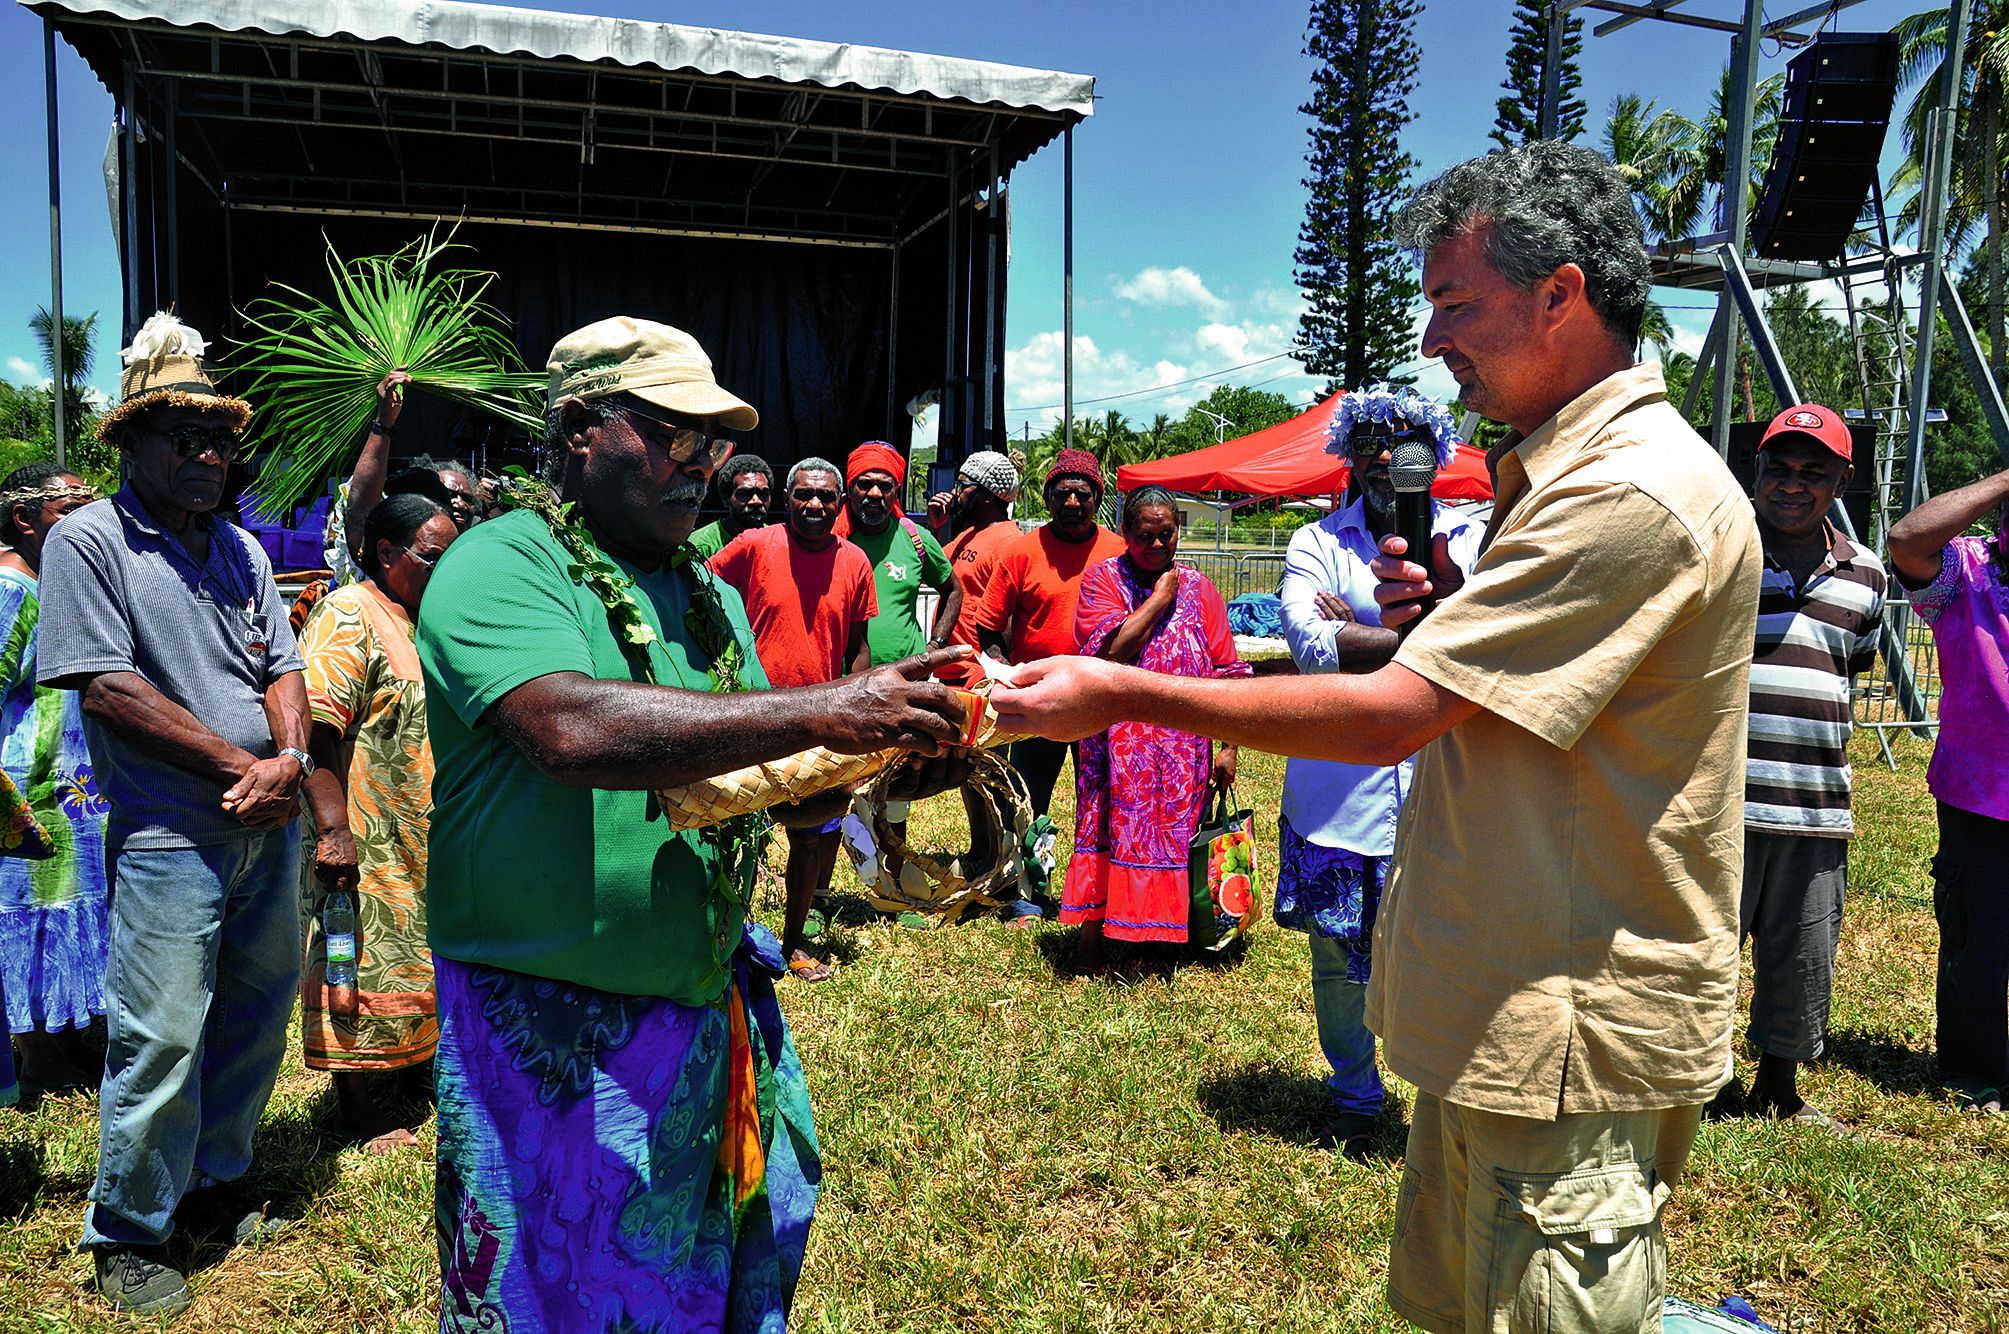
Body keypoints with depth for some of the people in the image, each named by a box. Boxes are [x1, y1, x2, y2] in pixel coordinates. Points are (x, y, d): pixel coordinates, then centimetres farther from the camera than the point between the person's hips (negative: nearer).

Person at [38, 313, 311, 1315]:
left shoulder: (240, 549, 13)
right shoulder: (88, 540, -6)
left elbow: (282, 668, 11)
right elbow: (109, 691, -14)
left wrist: (289, 762, -9)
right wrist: (242, 765, -14)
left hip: (270, 823, 6)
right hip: (171, 833, -6)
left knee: (256, 1018, 15)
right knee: (160, 1041, -2)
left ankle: (215, 1182, 34)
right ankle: (127, 1237, 16)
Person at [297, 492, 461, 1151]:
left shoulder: (424, 622, 15)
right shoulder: (349, 615, -14)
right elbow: (315, 729, -24)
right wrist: (334, 828, -29)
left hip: (426, 843, 9)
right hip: (367, 846, -9)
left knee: (418, 961, 18)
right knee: (368, 968, 1)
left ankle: (419, 1073, 34)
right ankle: (369, 1118, 13)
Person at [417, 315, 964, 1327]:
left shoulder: (710, 595, 9)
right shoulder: (498, 565, -14)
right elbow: (573, 731, -32)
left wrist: (888, 745, -8)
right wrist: (822, 714, -34)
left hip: (713, 1011, 7)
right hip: (553, 1037, -6)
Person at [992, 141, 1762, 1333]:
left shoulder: (1637, 491, -21)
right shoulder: (1564, 472, 14)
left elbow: (1389, 717, -24)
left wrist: (1127, 694, -17)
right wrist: (1450, 616, 0)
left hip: (1574, 1029, -10)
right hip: (1500, 1008, 10)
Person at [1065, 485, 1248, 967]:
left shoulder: (1199, 587, 8)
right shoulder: (1103, 577, 1)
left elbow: (1228, 673, 7)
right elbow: (1111, 650, -16)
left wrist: (1230, 746, 1)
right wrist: (1160, 597, -8)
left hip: (1184, 745, 3)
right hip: (1117, 741, -2)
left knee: (1175, 832, 8)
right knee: (1110, 832, 0)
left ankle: (1164, 933, 23)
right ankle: (1091, 939, 13)